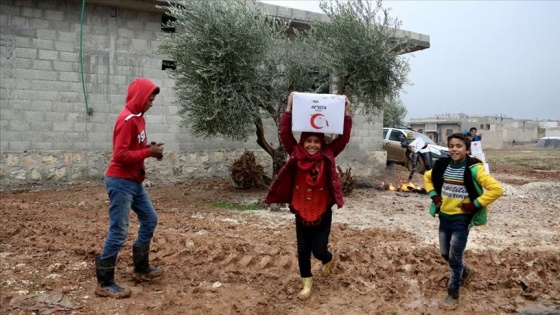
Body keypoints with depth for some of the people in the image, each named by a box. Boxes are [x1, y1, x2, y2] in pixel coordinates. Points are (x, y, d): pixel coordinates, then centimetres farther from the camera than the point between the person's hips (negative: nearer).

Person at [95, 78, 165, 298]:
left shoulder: (138, 118, 12)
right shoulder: (127, 120, -18)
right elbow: (121, 155, -24)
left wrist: (150, 149, 0)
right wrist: (149, 152, -18)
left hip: (134, 181, 10)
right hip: (121, 182, -10)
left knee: (149, 219, 17)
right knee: (118, 232, -6)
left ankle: (141, 269, 28)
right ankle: (104, 283, 5)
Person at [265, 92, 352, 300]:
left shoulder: (327, 157, -8)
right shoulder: (296, 156, -7)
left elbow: (343, 138, -12)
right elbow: (285, 134, -15)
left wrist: (346, 113, -17)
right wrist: (289, 109, -20)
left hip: (323, 212, -1)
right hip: (301, 212, 2)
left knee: (318, 249, 0)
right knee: (303, 249, 10)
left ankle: (329, 259, 37)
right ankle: (307, 282, 30)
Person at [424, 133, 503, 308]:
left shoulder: (473, 169, -16)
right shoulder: (442, 166, -1)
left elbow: (497, 189, -20)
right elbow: (427, 177, 18)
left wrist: (475, 204, -19)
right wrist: (433, 195, 5)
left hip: (462, 219, -5)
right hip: (444, 217, 6)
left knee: (455, 257, 0)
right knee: (445, 254, 17)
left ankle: (453, 294, 18)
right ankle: (465, 272, 46)